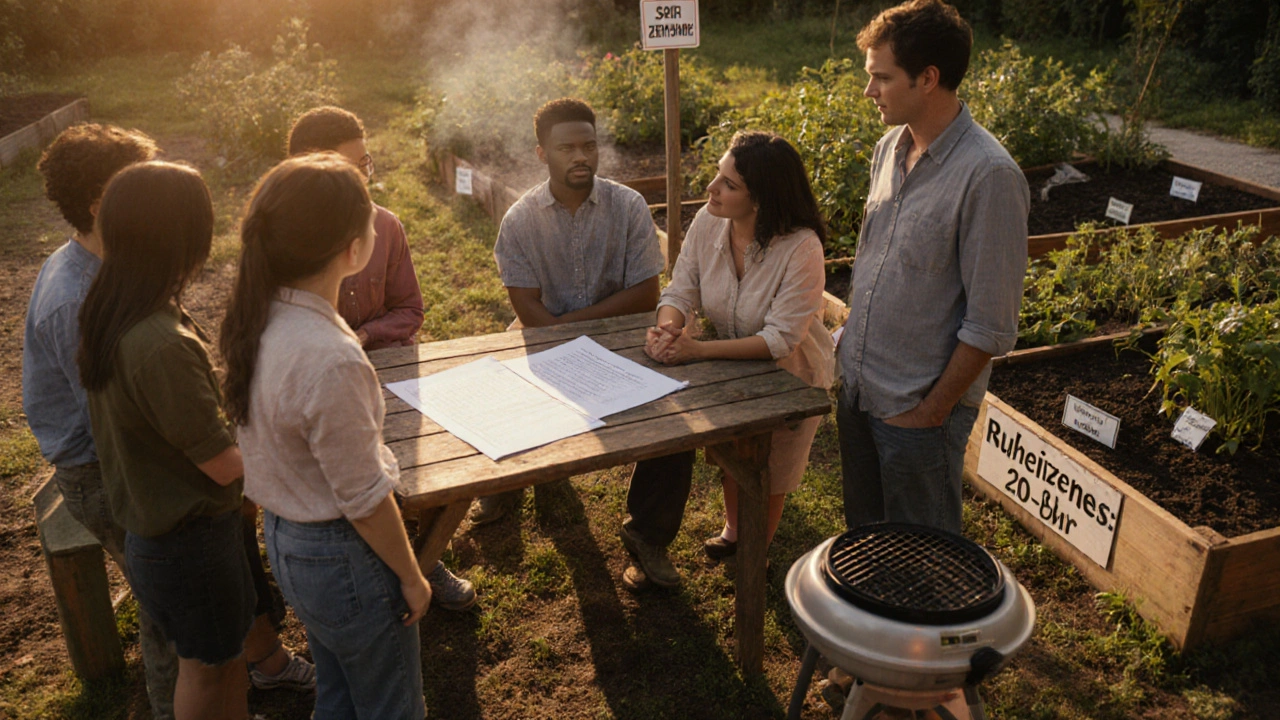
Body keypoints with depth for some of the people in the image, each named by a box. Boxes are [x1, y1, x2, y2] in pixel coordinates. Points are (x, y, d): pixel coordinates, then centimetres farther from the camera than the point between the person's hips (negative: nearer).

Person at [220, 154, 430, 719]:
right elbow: (365, 500, -24)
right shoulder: (331, 362, -34)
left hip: (283, 538, 8)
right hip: (341, 557, -8)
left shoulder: (258, 316, -8)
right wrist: (411, 577, -10)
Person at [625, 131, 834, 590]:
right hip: (731, 363, 4)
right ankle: (733, 530, 23)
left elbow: (780, 339, -34)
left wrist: (698, 350, -41)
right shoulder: (708, 223, -14)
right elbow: (681, 291, -10)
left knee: (768, 474, 8)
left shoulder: (800, 248, -31)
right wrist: (668, 327, -34)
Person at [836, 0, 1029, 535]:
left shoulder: (988, 176, -22)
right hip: (858, 388, 7)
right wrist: (852, 356, 11)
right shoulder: (890, 148, 2)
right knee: (864, 537, 23)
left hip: (919, 409, -7)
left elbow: (990, 325, -19)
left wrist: (931, 411, -14)